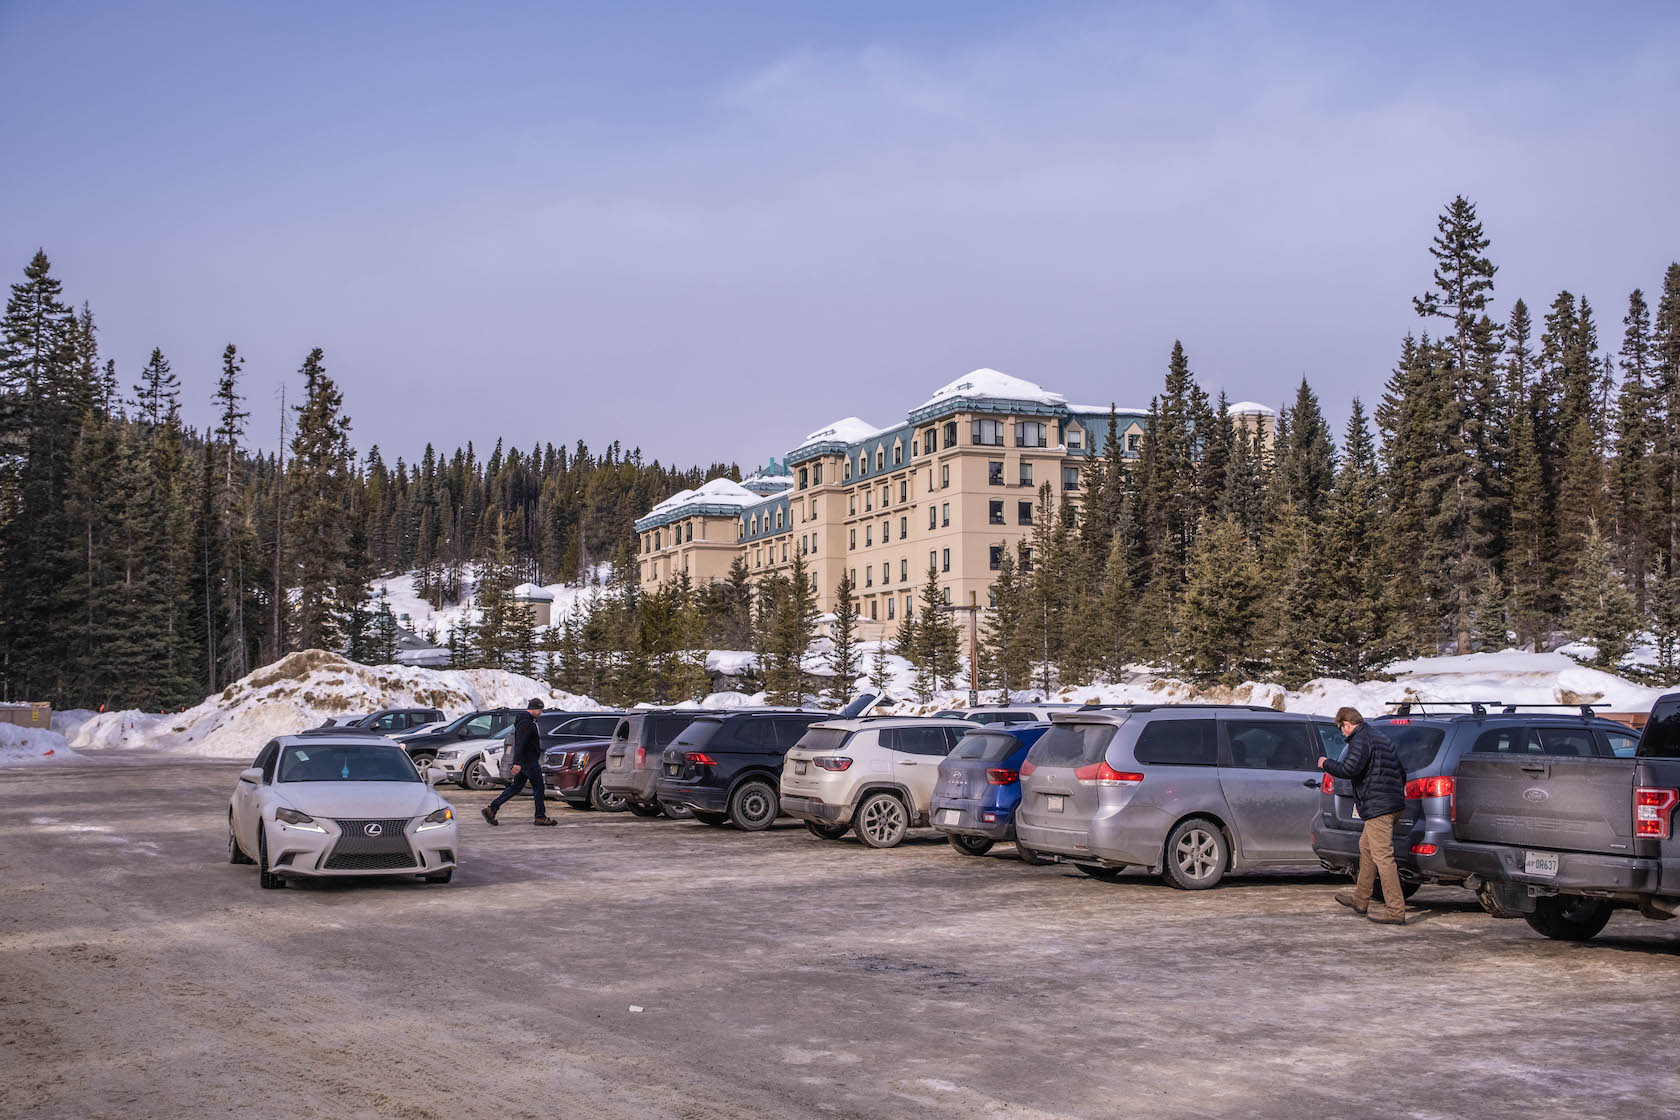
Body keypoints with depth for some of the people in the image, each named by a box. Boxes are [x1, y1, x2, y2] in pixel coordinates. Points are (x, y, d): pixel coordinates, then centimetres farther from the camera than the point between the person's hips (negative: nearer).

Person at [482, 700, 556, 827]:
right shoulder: (526, 722, -17)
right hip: (529, 761, -10)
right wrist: (517, 762, -30)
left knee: (516, 787, 11)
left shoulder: (525, 720, 16)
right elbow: (520, 743, -25)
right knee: (538, 787, -1)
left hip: (524, 761, 10)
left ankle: (491, 809, 7)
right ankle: (540, 817, 5)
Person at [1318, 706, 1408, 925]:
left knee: (1382, 856, -10)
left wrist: (1326, 764, -5)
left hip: (1378, 807, -11)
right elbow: (1400, 771, 26)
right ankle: (1360, 900, 32)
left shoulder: (1361, 740, -10)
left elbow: (1350, 769, -22)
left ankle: (1395, 911, -12)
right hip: (1394, 804, 11)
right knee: (1366, 848, 22)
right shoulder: (1380, 738, 21)